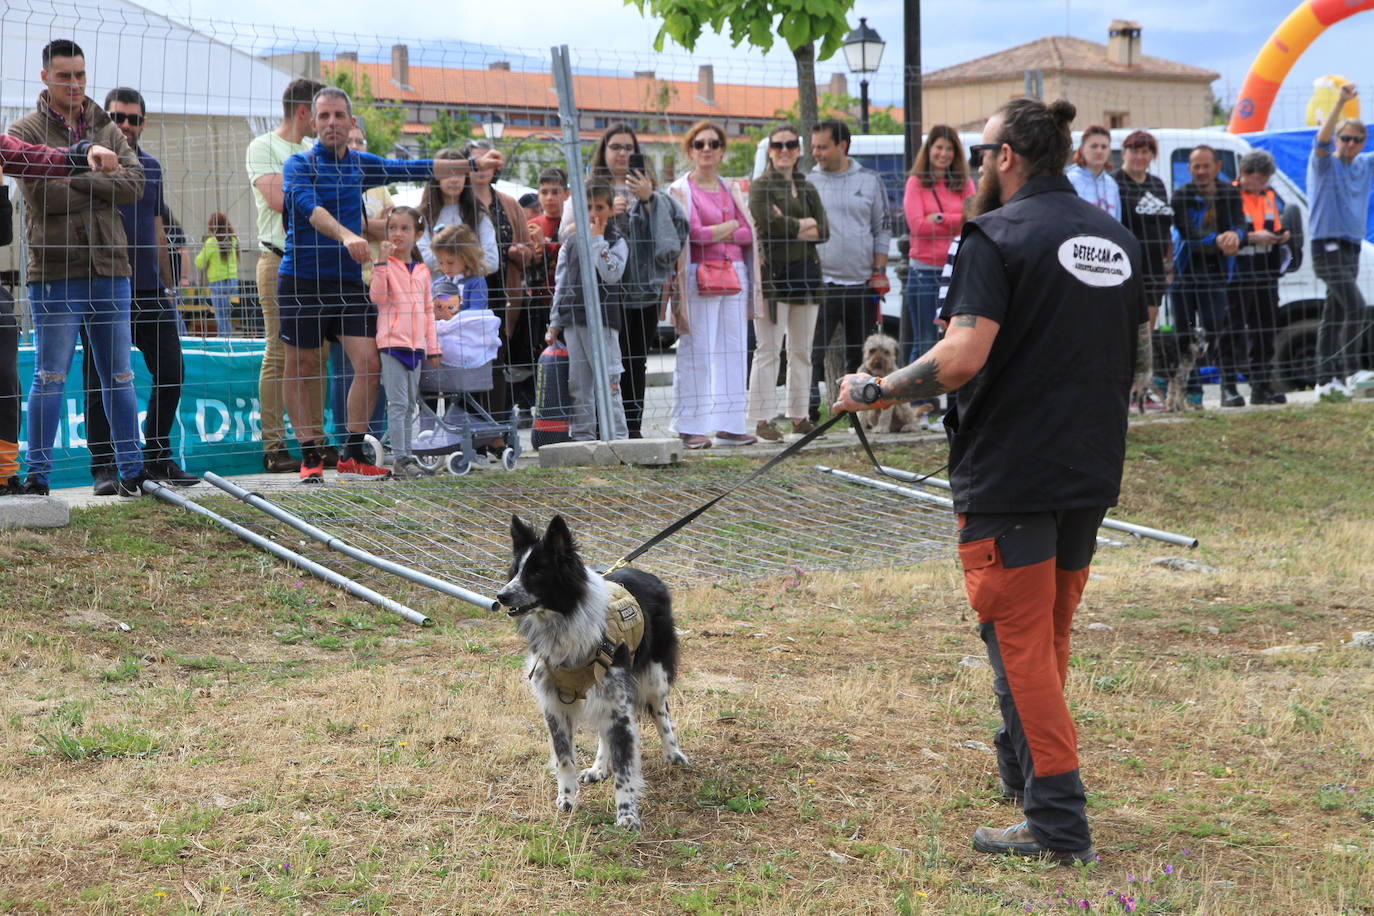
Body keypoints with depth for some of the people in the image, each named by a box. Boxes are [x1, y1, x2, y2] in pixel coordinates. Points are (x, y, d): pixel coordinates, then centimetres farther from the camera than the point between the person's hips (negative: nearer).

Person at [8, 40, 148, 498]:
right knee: (50, 377, -2)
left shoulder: (107, 130, 13)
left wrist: (76, 180, -14)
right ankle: (38, 475, 6)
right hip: (56, 274, -4)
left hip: (110, 268, 4)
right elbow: (43, 196, -18)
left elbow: (135, 183, -4)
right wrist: (102, 186, -16)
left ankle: (132, 469, 17)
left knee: (119, 375, 9)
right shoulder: (26, 132, -1)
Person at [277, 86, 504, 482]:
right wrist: (345, 235, -40)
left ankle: (352, 455, 3)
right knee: (301, 367, -1)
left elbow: (412, 168, 14)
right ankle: (311, 455, 9)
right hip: (302, 281, -4)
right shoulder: (299, 165, -5)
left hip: (348, 282, 4)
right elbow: (310, 208, -22)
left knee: (369, 362, -7)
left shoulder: (361, 165, 13)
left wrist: (473, 164, 10)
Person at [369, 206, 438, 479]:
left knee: (410, 405, 11)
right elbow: (378, 297, -19)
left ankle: (405, 455, 17)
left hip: (415, 345, 6)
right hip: (392, 342, -6)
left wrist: (433, 348, 15)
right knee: (398, 403, -9)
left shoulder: (422, 271, 14)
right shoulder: (385, 264, -3)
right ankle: (399, 459, -9)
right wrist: (383, 261, -25)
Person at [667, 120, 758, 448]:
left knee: (733, 351, 3)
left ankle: (729, 425, 8)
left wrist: (717, 232, -7)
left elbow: (748, 233, 8)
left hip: (735, 276, 5)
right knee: (696, 353, -7)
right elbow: (690, 232, -11)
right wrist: (729, 227, -4)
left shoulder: (731, 190, 18)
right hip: (698, 278, -5)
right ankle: (692, 427, -4)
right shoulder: (680, 190, 2)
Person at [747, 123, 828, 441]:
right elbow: (771, 224, -16)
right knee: (768, 349, -7)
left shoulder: (807, 188, 17)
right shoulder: (761, 186, -1)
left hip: (806, 272, 6)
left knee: (802, 351, 9)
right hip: (773, 272, -6)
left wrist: (790, 226, -8)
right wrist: (807, 224, -3)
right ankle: (762, 418, -6)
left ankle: (798, 414, 17)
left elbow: (823, 231, 7)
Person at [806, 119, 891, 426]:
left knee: (859, 355, 8)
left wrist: (879, 271, 3)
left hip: (862, 284, 2)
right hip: (820, 282, -2)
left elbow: (883, 229, 11)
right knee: (813, 353, -9)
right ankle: (808, 414, -6)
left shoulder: (869, 180, 8)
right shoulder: (806, 182, 5)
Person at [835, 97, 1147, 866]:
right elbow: (1138, 352, 17)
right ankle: (1023, 767, 38)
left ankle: (1059, 823, 1)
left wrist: (875, 391, -13)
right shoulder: (1117, 238, 9)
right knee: (1050, 630, 22)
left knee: (1022, 642, 0)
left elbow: (963, 356, -25)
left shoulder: (998, 235, -14)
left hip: (1011, 472, -7)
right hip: (1091, 471, 7)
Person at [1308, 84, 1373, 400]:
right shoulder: (1325, 164, -5)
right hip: (1327, 249, -7)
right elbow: (1322, 140, -24)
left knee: (1334, 316, 8)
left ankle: (1326, 380, 9)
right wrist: (1341, 103, -35)